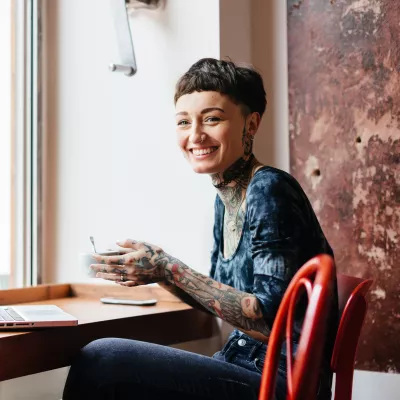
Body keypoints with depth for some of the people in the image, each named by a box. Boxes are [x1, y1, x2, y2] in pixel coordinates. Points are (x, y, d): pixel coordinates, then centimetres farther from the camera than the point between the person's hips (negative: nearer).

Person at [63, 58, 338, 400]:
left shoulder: (269, 191, -17)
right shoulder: (227, 199, 9)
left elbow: (272, 319, -22)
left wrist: (169, 269, -19)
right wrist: (152, 271, 1)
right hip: (247, 364, 8)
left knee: (100, 360, -16)